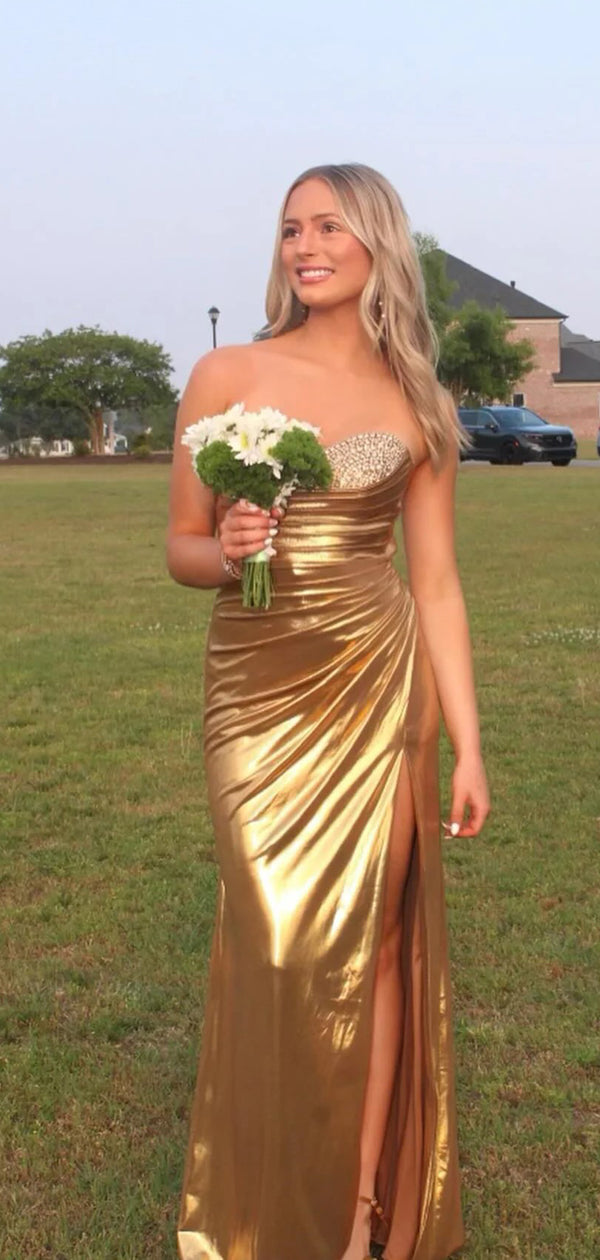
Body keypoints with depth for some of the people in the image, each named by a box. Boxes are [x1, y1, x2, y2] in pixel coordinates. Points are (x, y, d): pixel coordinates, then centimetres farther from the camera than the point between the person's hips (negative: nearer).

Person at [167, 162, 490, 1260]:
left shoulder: (418, 408, 5)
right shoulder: (228, 377, 1)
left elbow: (435, 584, 5)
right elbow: (182, 548, 6)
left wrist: (467, 746, 1)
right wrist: (228, 553, -17)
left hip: (377, 686, 1)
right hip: (257, 694, -1)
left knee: (371, 941, 4)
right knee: (280, 946, 1)